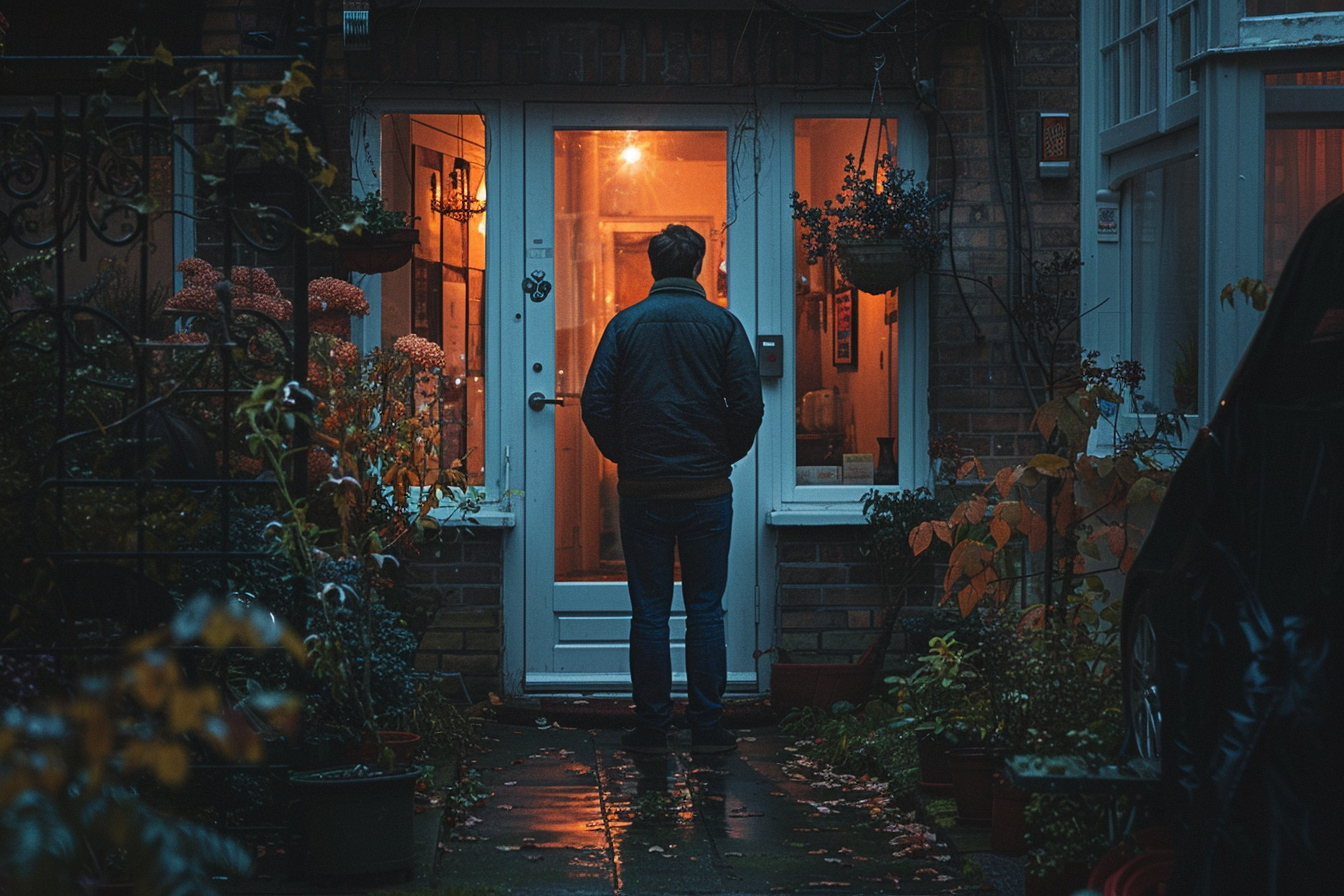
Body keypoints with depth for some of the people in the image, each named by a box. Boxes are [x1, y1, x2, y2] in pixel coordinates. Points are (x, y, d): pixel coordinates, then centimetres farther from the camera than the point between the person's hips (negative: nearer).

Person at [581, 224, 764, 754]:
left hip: (642, 490, 0)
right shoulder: (722, 325, -1)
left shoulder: (626, 324, 0)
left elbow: (596, 405, -3)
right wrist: (726, 456, 11)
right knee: (705, 609, 6)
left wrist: (624, 456, 10)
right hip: (707, 488, 0)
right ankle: (707, 726, 6)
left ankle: (651, 726, 7)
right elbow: (748, 406, -5)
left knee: (649, 611, 5)